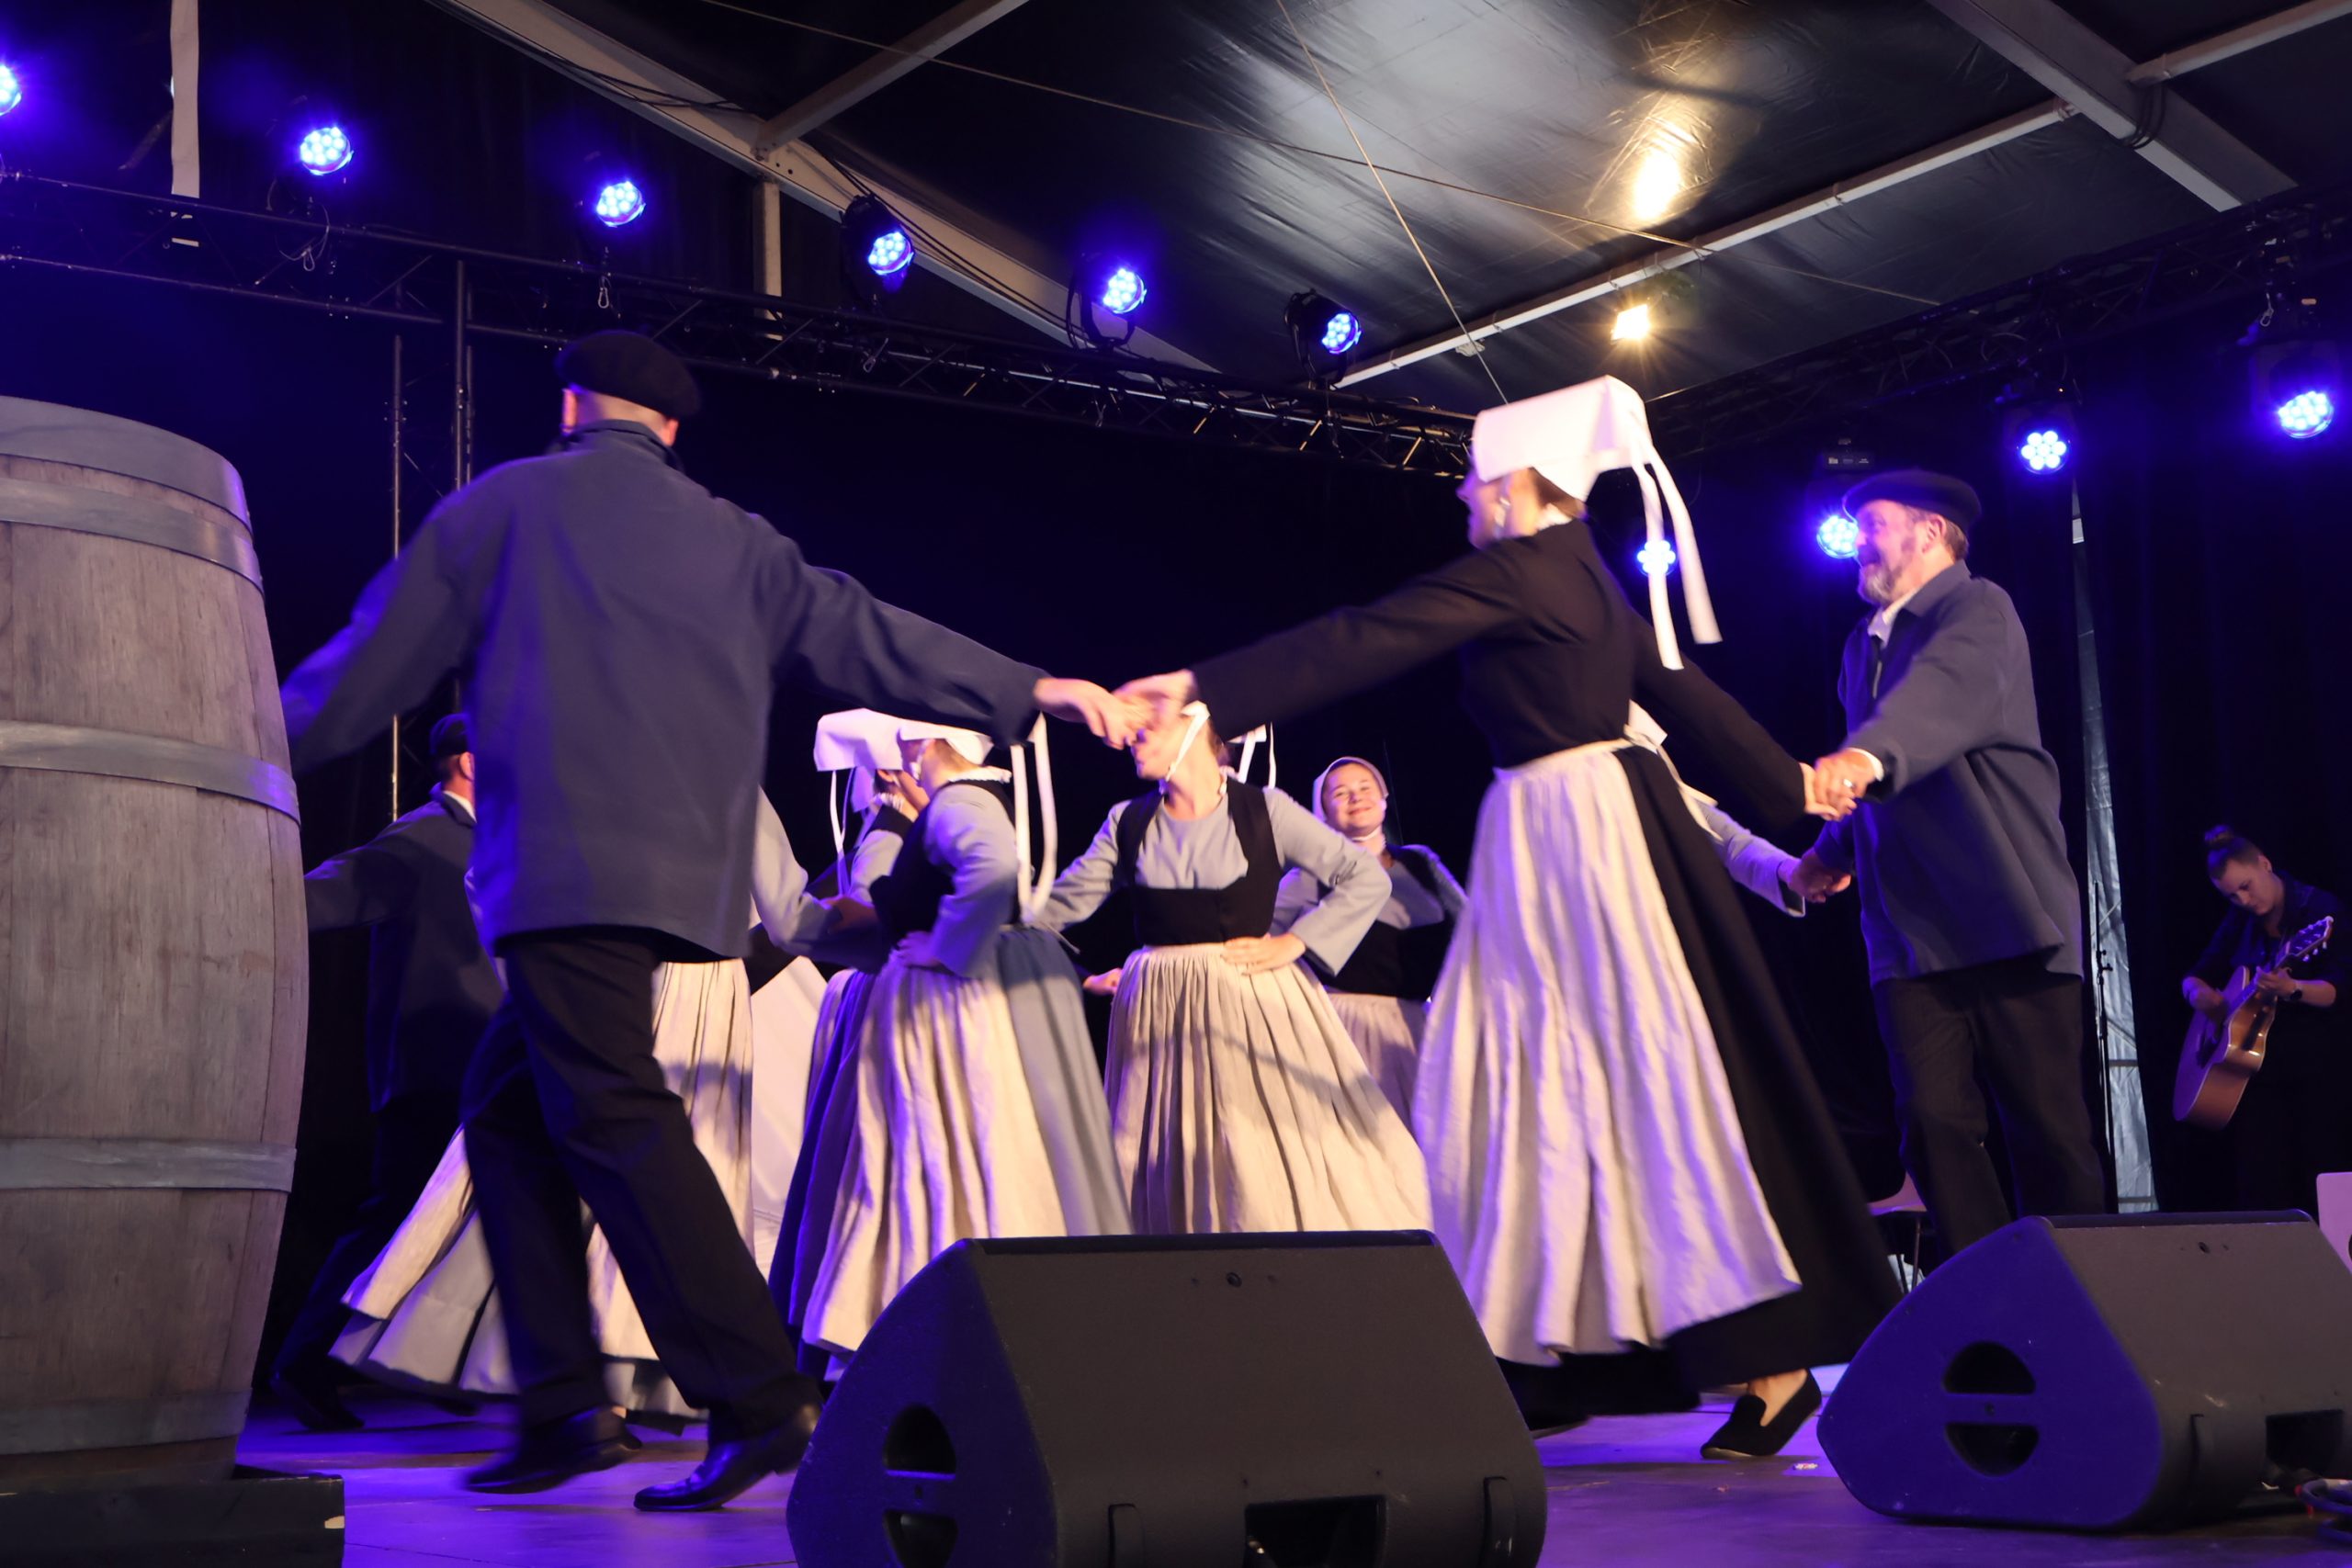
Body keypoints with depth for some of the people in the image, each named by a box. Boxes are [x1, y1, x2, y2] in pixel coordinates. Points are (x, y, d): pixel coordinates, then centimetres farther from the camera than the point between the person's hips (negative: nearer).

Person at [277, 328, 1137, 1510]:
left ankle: (759, 1401, -17)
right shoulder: (734, 541, 18)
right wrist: (1030, 691, 21)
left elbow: (377, 655, 10)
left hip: (565, 870, -6)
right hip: (682, 873, 6)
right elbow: (858, 634, 16)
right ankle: (563, 1405, 10)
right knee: (510, 1102, 14)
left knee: (614, 1121, -9)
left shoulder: (505, 504, 7)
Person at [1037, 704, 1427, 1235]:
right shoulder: (1128, 822, 7)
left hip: (1255, 999, -3)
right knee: (1170, 1168, 3)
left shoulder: (1264, 810, -3)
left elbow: (1367, 879, -4)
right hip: (1159, 1015, 3)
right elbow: (1060, 902, 6)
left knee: (1280, 1158, -4)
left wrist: (1293, 943, -9)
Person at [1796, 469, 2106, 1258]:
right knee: (1935, 1125, -4)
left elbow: (1951, 691, -28)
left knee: (2047, 1128, -1)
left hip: (2004, 916, -6)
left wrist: (1865, 757, -45)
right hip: (1908, 928, 6)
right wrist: (1836, 849, 12)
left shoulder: (1977, 608, -5)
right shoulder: (1865, 644, 19)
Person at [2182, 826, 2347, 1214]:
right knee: (2259, 1189, -4)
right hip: (2255, 1063, 5)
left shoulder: (2321, 910, -6)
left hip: (2317, 1067, -5)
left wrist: (2290, 989, -36)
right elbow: (2193, 977, 18)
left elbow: (2336, 991, -16)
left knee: (2323, 1190, -8)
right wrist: (2198, 994, -6)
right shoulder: (2240, 921, 12)